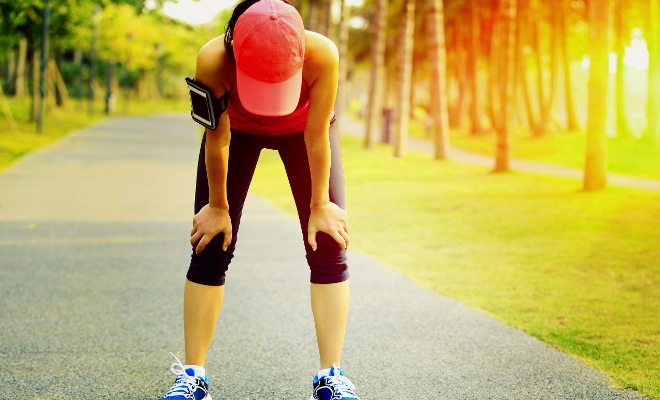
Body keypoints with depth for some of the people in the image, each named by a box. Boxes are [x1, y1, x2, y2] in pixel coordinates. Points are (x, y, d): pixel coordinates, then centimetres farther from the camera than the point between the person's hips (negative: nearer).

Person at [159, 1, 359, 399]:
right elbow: (217, 141, -25)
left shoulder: (322, 54, -42)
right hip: (238, 127, 0)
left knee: (329, 248, -9)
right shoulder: (213, 60, -40)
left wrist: (319, 205, -16)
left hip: (301, 128, 0)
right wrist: (218, 206, -13)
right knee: (210, 248, -5)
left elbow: (317, 137, -28)